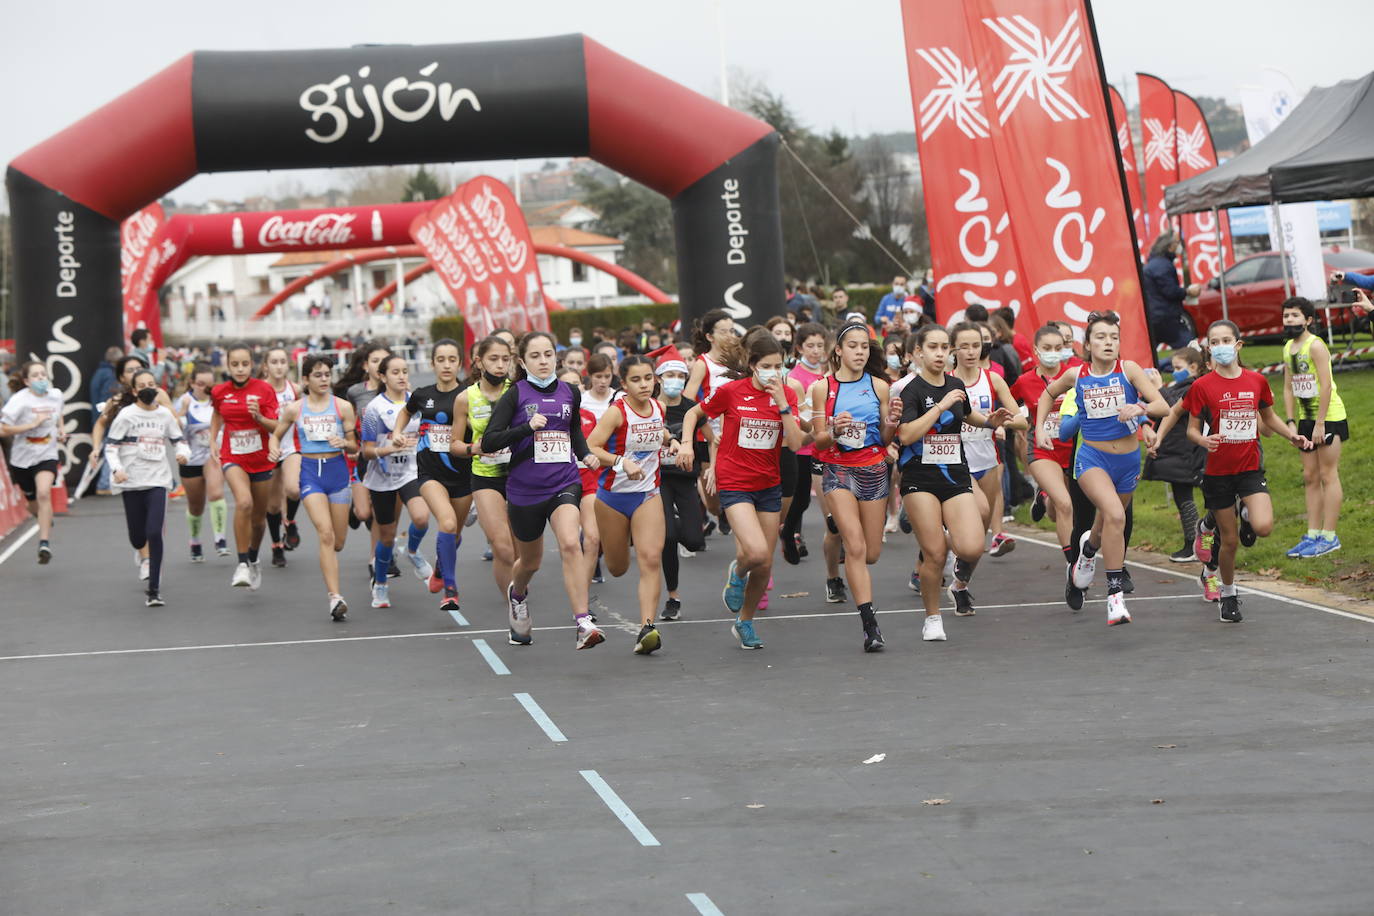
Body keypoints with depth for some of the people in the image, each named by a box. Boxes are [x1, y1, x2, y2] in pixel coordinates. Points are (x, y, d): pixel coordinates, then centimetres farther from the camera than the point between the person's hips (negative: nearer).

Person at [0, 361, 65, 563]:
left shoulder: (56, 395, -1)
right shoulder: (19, 400, -16)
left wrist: (60, 430, 6)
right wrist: (33, 424, -25)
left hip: (46, 456, 0)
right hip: (22, 457, 0)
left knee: (44, 494, -25)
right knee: (33, 503, 15)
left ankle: (45, 543, -22)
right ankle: (46, 522, 50)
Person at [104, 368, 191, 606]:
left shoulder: (165, 414, 5)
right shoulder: (126, 415, -3)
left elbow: (178, 440, 14)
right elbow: (111, 445, -3)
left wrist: (184, 453, -9)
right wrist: (116, 469, -20)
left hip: (157, 480, 1)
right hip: (131, 481, -1)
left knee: (154, 533, -14)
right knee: (138, 539, 4)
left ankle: (154, 589, -7)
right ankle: (145, 556, 44)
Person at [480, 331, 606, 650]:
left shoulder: (570, 393, 6)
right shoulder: (515, 395, -5)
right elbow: (488, 442, -12)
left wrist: (586, 455, 9)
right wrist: (528, 426, -23)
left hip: (565, 483, 1)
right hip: (524, 488, -1)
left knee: (570, 544, -25)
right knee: (530, 560, 15)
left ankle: (584, 623, -26)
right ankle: (517, 594, 52)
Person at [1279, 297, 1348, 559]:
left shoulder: (1315, 345, -15)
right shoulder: (1288, 347, 10)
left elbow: (1326, 385, -19)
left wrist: (1320, 424, -20)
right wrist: (1291, 422, 6)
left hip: (1329, 417, -8)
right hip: (1306, 419, 8)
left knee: (1328, 475, -5)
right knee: (1310, 477, 9)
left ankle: (1329, 537, -2)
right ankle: (1313, 535, 13)